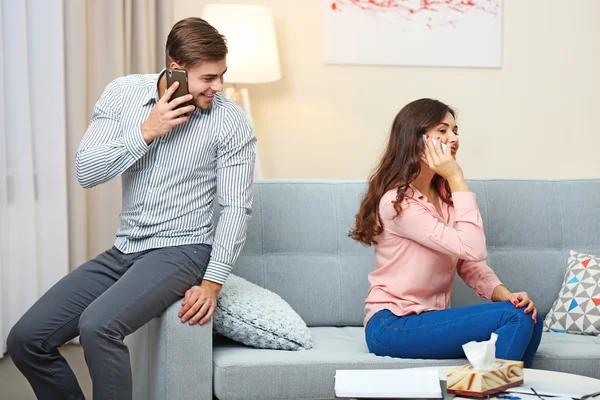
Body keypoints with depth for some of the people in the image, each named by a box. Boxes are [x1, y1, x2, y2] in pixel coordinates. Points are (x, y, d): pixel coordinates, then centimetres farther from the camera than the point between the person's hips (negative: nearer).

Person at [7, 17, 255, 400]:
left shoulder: (231, 122, -9)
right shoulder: (123, 94, -1)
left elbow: (237, 207, -10)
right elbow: (86, 172, -7)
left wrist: (213, 282, -18)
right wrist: (146, 132, -18)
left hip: (180, 252, -5)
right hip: (124, 250, 5)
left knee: (98, 326, -32)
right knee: (25, 340, -3)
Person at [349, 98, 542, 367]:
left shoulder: (444, 195, 10)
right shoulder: (397, 202, -18)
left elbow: (469, 263, 7)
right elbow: (473, 249, -25)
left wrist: (502, 294, -12)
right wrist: (457, 179, -21)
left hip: (430, 318, 8)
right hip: (393, 326, -8)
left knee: (529, 319, -12)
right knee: (513, 318, -20)